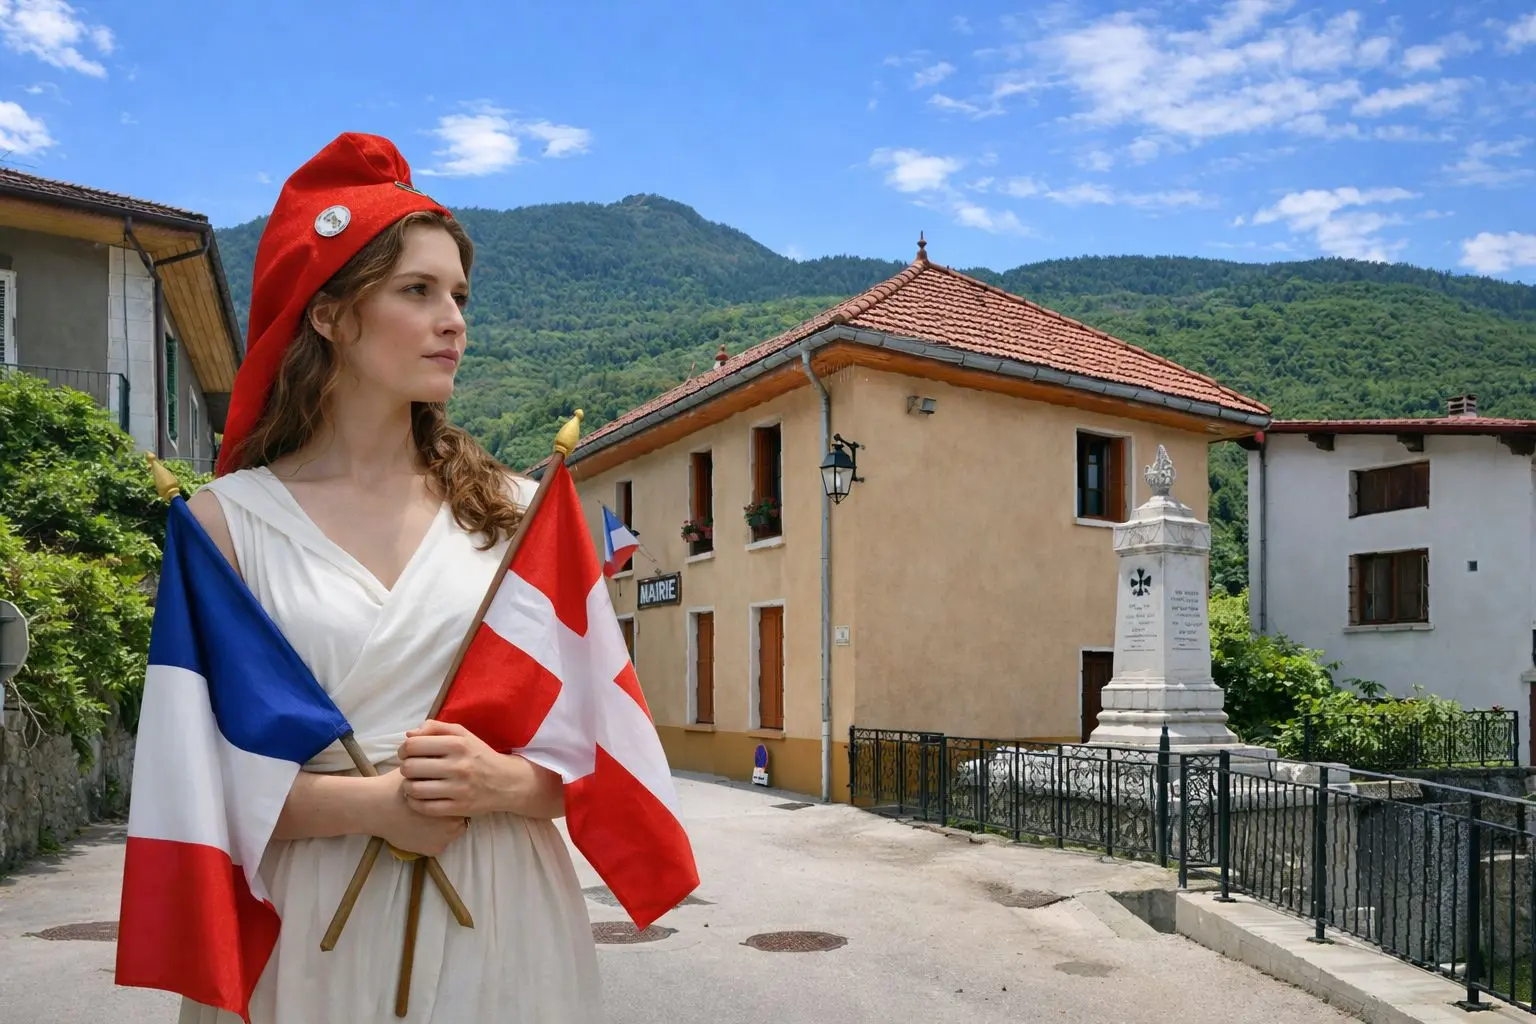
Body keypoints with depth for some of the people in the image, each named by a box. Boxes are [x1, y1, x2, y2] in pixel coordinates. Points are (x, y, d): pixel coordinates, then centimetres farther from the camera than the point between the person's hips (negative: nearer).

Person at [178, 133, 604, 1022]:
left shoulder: (513, 509, 1)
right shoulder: (230, 520, -3)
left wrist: (507, 782, -15)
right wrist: (370, 804, -17)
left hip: (499, 919, 2)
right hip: (312, 931, -1)